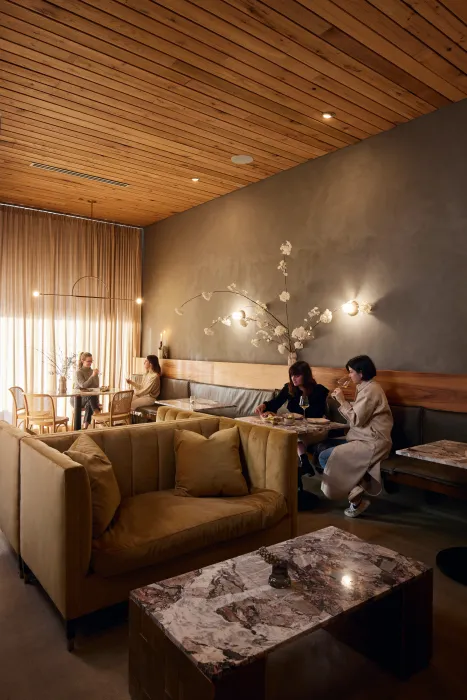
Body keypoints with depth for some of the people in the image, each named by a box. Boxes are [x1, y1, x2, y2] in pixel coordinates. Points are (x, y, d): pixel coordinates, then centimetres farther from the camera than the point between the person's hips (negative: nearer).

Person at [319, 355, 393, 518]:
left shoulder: (370, 390, -16)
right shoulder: (367, 387, 15)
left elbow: (357, 420, -20)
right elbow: (358, 414, 13)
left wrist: (343, 401, -13)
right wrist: (342, 400, 5)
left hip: (372, 443, -11)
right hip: (367, 438, 11)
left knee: (325, 457, -13)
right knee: (326, 445, 8)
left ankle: (356, 498, -4)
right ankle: (356, 490, 6)